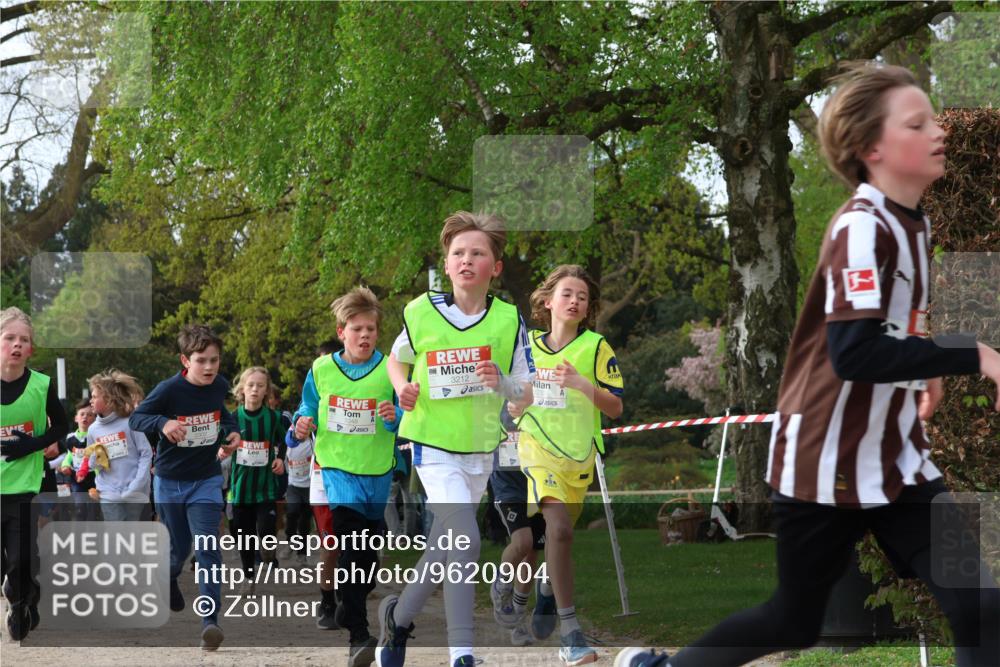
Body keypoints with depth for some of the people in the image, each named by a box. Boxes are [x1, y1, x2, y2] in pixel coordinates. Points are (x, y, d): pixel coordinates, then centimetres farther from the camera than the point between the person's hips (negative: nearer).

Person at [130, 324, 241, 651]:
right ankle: (169, 579, 49)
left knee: (207, 548, -14)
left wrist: (232, 431, -2)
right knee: (178, 548, 13)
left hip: (206, 480, 1)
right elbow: (135, 419, -14)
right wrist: (162, 422, -34)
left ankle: (210, 621, -17)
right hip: (170, 481, -1)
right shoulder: (169, 390, -18)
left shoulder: (220, 386, -5)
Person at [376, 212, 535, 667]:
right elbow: (396, 359, 14)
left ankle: (398, 616, 40)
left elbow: (526, 397, 0)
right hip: (433, 445, -3)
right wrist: (403, 388, -7)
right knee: (465, 540, -23)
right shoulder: (420, 313, -6)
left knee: (443, 551, 15)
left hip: (480, 451, 3)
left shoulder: (508, 320, -5)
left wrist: (503, 384, -22)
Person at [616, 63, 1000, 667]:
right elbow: (854, 352, -33)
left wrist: (923, 371, 7)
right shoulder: (862, 229, -20)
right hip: (827, 462, -7)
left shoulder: (914, 224, 7)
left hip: (895, 459, 7)